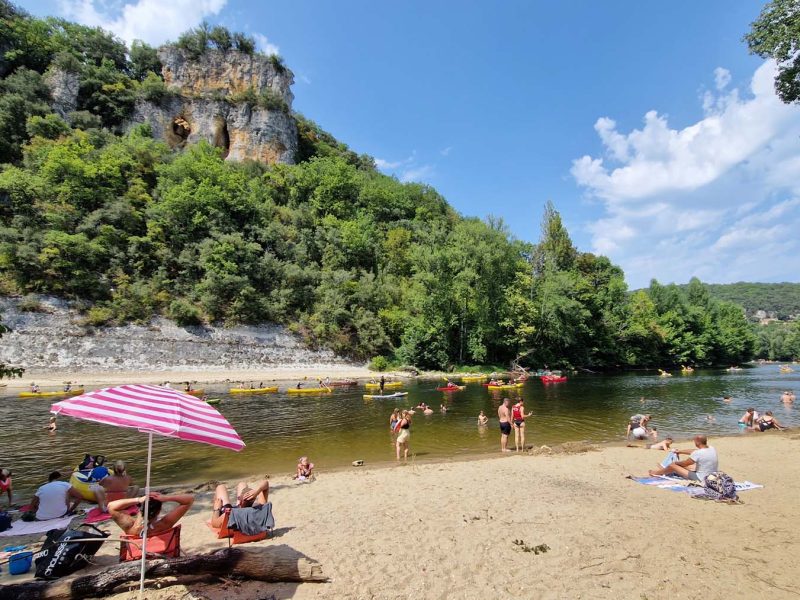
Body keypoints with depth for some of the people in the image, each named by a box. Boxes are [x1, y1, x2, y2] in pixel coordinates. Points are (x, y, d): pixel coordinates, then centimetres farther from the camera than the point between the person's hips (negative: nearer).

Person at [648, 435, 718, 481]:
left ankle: (656, 473, 30)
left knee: (673, 465, 3)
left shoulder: (698, 453, -26)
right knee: (683, 466, 24)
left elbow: (684, 463, -10)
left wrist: (676, 462, 11)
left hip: (700, 479, -8)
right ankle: (665, 470, 47)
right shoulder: (712, 449, -2)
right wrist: (679, 451, 23)